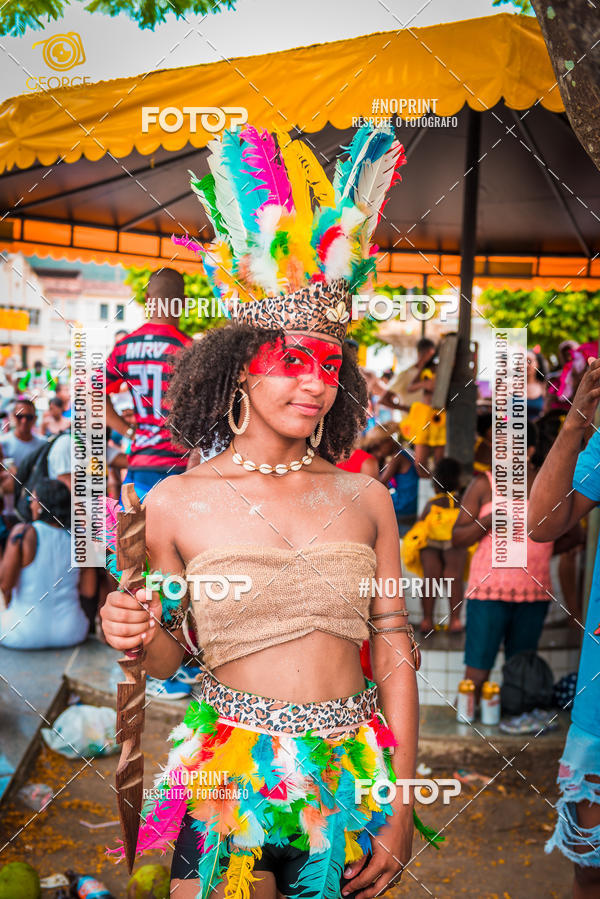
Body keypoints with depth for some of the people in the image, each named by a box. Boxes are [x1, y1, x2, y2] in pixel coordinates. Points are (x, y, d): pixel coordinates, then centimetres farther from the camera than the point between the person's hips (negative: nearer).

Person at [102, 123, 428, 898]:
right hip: (230, 777, -2)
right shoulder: (176, 502, -7)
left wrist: (400, 810, -1)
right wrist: (137, 634, -20)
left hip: (352, 777, 2)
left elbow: (395, 652, 1)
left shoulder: (365, 498, -2)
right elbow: (168, 659, 3)